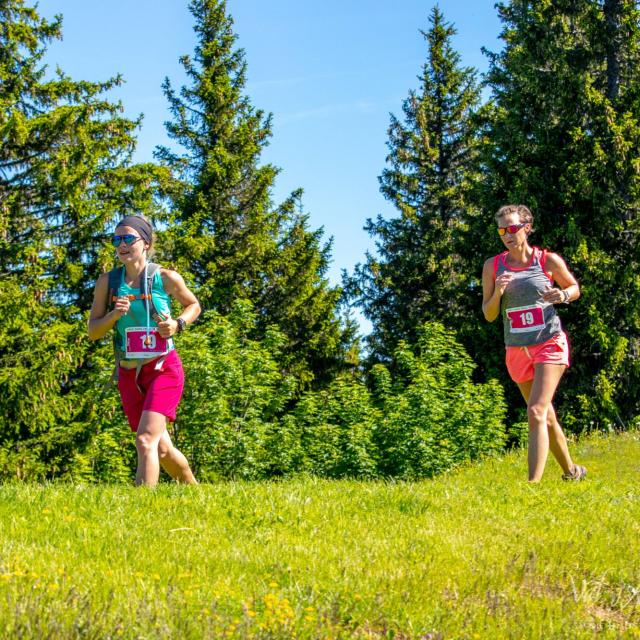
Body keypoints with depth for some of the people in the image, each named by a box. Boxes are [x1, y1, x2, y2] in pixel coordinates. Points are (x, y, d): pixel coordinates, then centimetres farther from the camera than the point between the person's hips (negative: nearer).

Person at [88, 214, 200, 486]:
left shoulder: (166, 278, -7)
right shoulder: (107, 281, 0)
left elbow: (194, 306, 12)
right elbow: (93, 332, 3)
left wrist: (178, 324, -8)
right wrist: (114, 315, -16)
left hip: (163, 369, -4)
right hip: (128, 374, 4)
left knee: (146, 441, -21)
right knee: (161, 449, 13)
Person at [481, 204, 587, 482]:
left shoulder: (548, 260, -5)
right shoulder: (493, 266, 0)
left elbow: (575, 288, 10)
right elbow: (489, 315, 4)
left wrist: (563, 295, -13)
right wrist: (497, 292, -16)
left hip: (550, 344, -4)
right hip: (517, 351, 4)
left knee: (536, 413, -19)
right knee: (546, 417, 15)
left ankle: (533, 483, -22)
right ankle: (572, 471, 36)